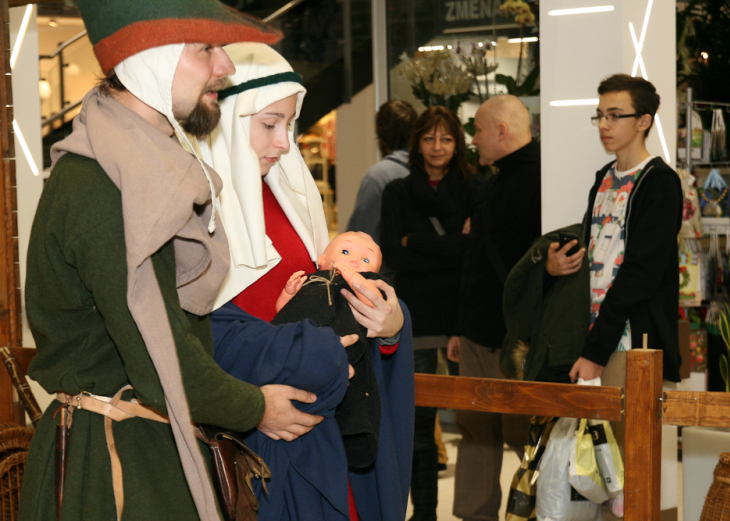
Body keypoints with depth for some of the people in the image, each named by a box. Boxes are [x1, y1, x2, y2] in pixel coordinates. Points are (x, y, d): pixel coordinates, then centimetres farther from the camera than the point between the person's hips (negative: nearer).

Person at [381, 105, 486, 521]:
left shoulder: (475, 189, 8)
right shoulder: (399, 193, 12)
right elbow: (393, 256, -1)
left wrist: (418, 243, -8)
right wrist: (454, 247, -7)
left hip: (464, 315, -1)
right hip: (418, 318, 1)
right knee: (419, 420, 1)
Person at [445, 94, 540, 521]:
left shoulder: (538, 180, -14)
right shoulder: (499, 182, 18)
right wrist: (463, 328, 22)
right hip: (480, 334, 9)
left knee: (523, 434, -2)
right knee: (476, 432, 12)